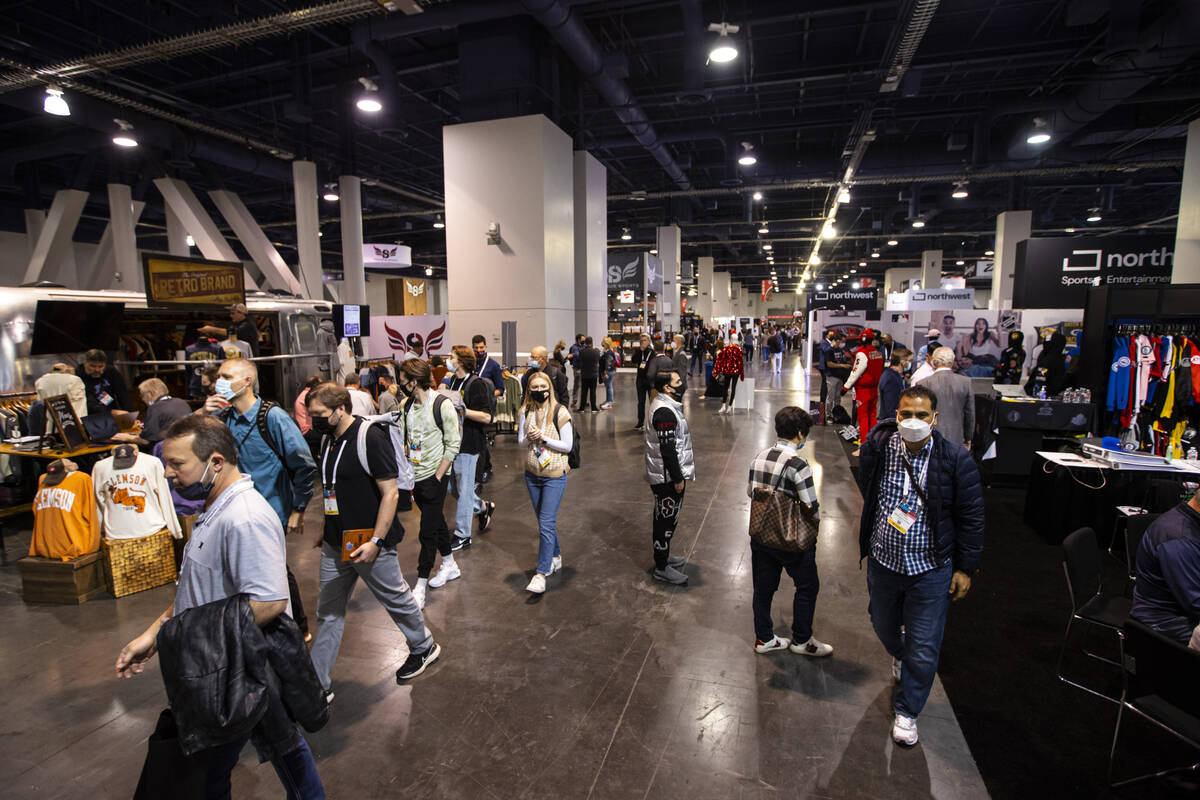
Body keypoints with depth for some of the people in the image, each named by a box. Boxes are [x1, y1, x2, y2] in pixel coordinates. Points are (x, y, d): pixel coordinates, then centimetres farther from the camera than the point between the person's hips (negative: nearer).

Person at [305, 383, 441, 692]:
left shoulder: (370, 437, -19)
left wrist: (376, 541, -24)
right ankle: (317, 685, 28)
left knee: (396, 599, 12)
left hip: (369, 544, -7)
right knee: (328, 613, 14)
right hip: (336, 544, 7)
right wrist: (327, 530, 20)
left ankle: (424, 647, 36)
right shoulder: (327, 439, 6)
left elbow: (390, 493, -21)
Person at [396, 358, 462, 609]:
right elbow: (403, 441, 11)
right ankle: (450, 566, 37)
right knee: (436, 522, 20)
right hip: (415, 477, 7)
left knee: (427, 532, -2)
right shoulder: (406, 406, 5)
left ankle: (420, 586, 9)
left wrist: (437, 476, -15)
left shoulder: (442, 405, -15)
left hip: (434, 477, -7)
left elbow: (453, 444, -13)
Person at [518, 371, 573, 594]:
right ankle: (556, 557, 36)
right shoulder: (525, 412, 3)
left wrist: (543, 438, -21)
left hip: (554, 476, -5)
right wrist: (529, 438, -16)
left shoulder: (560, 412, -11)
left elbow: (567, 446, -11)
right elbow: (520, 442, 7)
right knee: (544, 522, 17)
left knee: (546, 524, -8)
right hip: (532, 474, 5)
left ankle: (541, 573, -3)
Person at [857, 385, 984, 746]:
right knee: (884, 626, 25)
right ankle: (901, 657, 59)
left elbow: (971, 517, -5)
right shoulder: (877, 448, -11)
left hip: (930, 569, -2)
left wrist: (965, 568, -4)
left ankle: (907, 710, 30)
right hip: (883, 562, 3)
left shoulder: (956, 460, -15)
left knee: (923, 649, 7)